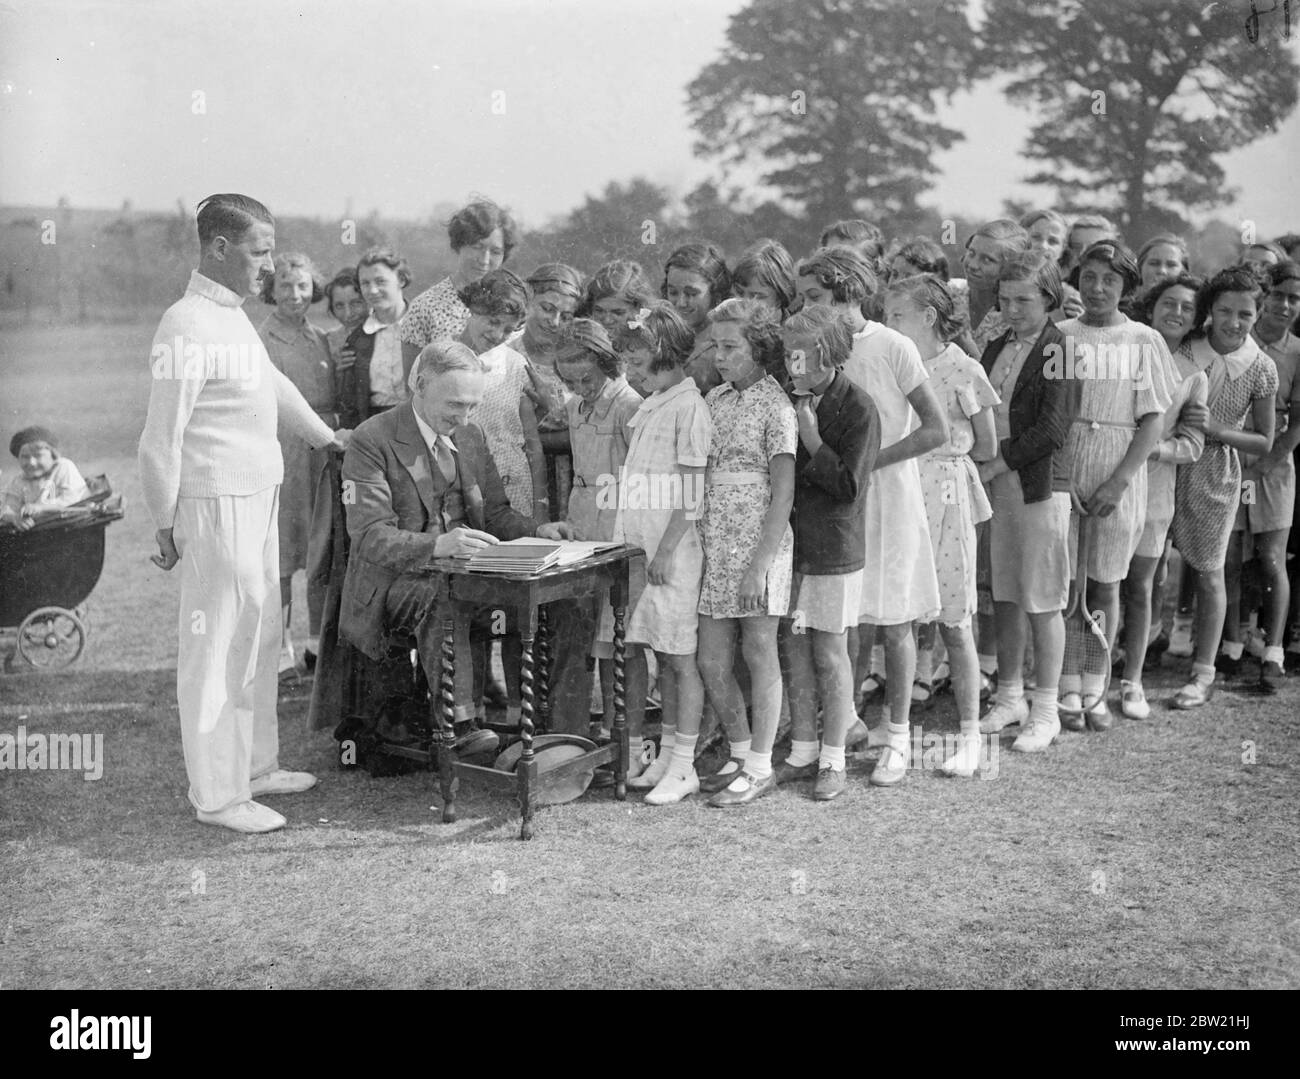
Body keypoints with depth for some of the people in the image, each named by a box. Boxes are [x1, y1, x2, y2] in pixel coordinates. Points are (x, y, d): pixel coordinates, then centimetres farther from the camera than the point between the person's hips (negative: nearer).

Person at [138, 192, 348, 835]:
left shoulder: (233, 316, 11)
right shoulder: (187, 328, -18)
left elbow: (273, 385, 27)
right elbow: (161, 438, -17)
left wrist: (325, 436, 36)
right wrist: (166, 526, -13)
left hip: (259, 500, 10)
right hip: (216, 506, -10)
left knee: (259, 639, 17)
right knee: (216, 648, -2)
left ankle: (255, 767, 30)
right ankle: (216, 794, 8)